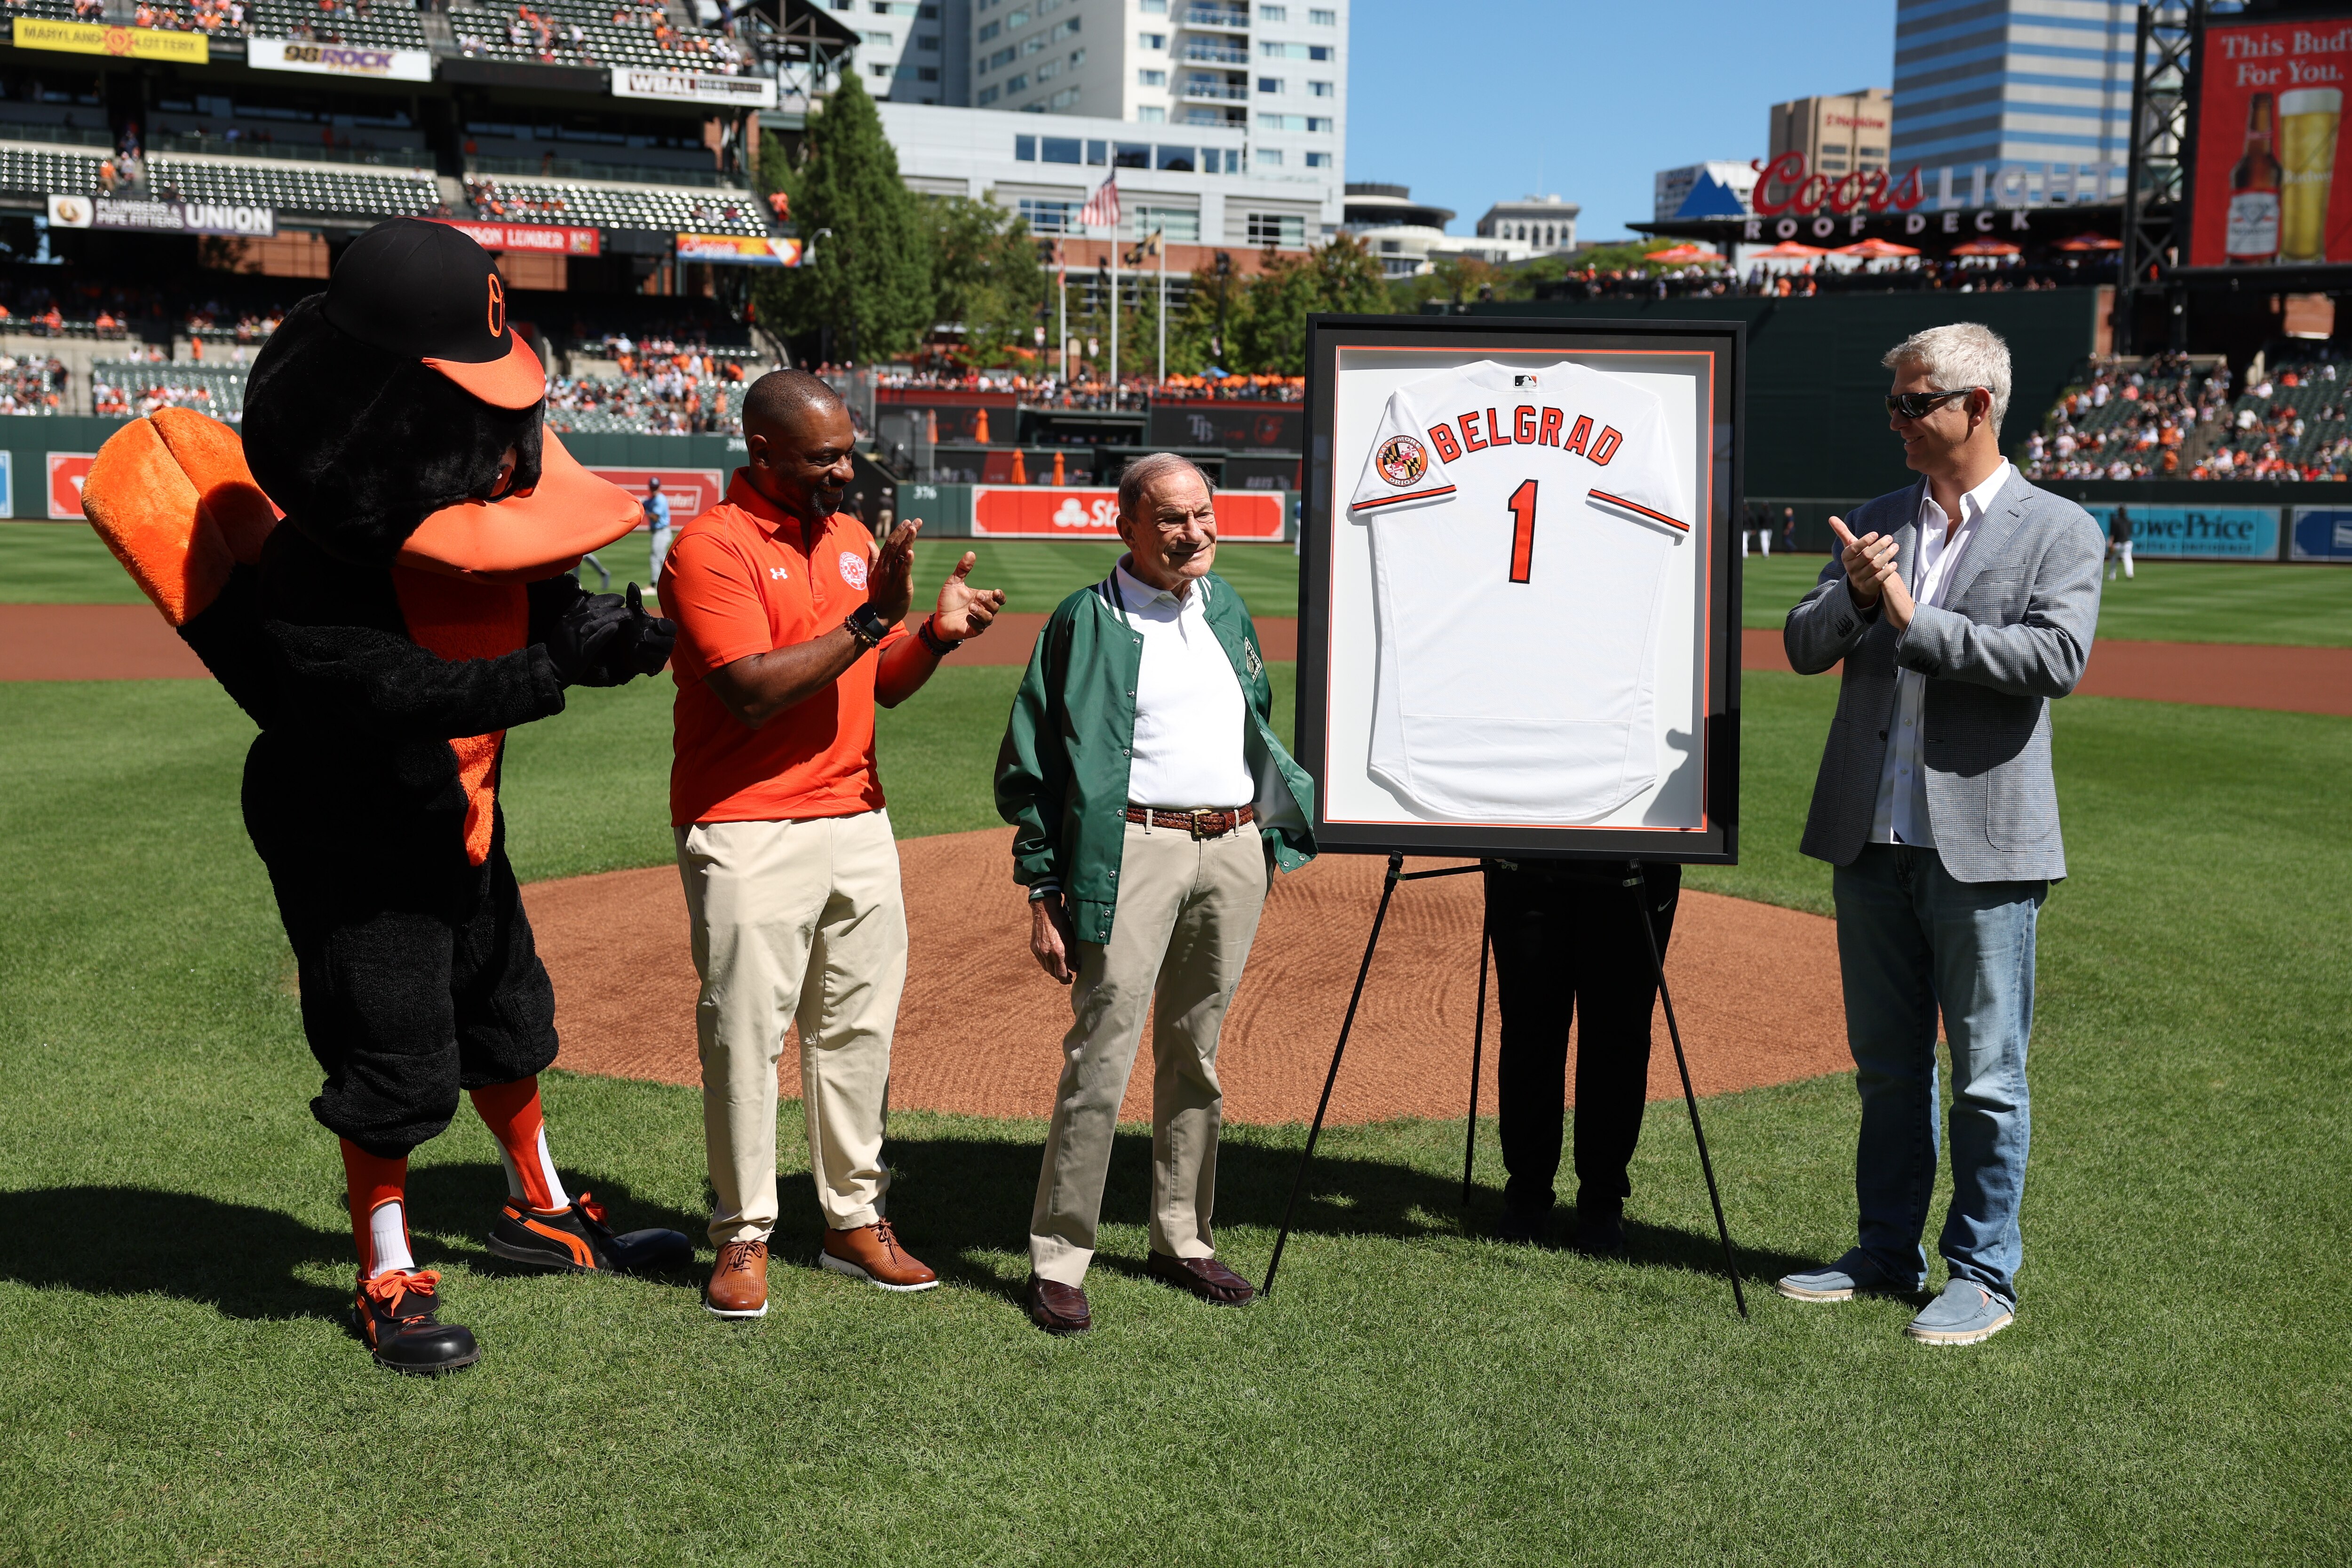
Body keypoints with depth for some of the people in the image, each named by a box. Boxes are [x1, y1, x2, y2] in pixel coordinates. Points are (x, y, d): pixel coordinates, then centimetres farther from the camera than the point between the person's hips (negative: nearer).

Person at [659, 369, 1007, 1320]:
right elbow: (755, 691, -21)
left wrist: (938, 633, -6)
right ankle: (743, 1237, 11)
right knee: (745, 1034, -1)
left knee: (858, 1026, 11)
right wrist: (870, 620, -24)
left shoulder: (853, 538, 12)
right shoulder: (711, 547, -10)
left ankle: (855, 1219, 22)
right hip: (748, 831, -7)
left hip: (857, 821, 7)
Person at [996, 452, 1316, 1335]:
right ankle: (1058, 1262, 1)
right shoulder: (1087, 621, -2)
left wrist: (1290, 820, 20)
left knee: (1196, 1054, 13)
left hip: (1236, 849, 6)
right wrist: (1043, 895, -7)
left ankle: (1182, 1240, 24)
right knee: (1102, 1056, -8)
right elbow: (1035, 764, -2)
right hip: (1134, 850, -5)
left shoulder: (1225, 606, 16)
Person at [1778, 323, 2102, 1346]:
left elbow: (2058, 658, -17)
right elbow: (1803, 649, 7)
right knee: (1886, 1065, 15)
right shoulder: (1875, 524, 12)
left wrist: (1915, 619, -18)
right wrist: (1853, 597, -13)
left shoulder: (2058, 532, -2)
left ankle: (1984, 1276, 15)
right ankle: (1888, 1253, 28)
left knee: (1986, 1077, 3)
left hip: (1982, 842, -5)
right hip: (1872, 839, 5)